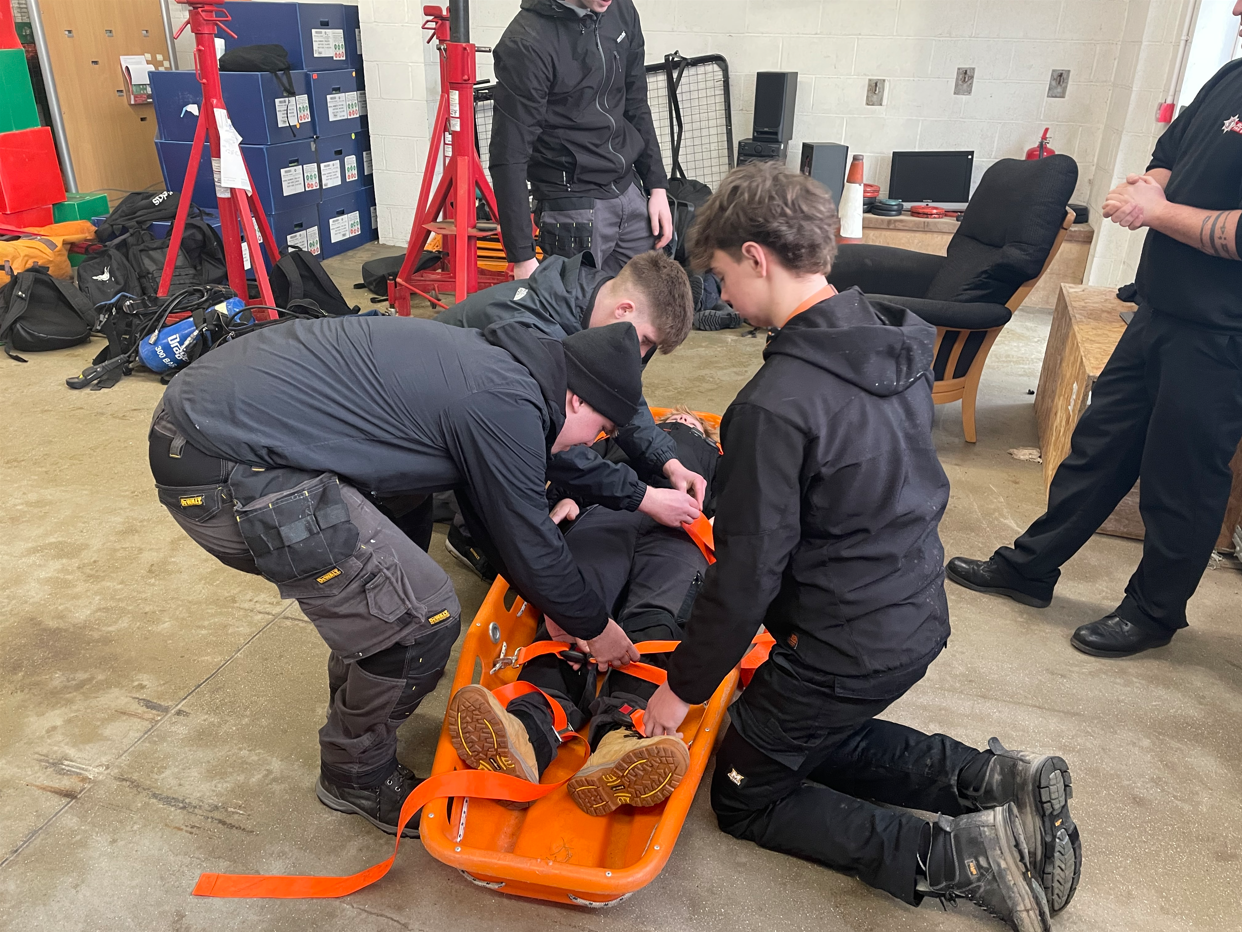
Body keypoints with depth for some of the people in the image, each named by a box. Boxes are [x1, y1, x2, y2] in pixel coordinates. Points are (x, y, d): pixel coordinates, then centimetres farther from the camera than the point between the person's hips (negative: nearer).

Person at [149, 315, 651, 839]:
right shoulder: (506, 407, -14)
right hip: (229, 474, -10)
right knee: (421, 614, -4)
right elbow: (528, 546, -4)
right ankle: (356, 775, 20)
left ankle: (354, 705, 45)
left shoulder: (487, 361, 15)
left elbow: (489, 511, 26)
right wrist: (594, 626, 14)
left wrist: (549, 599, 30)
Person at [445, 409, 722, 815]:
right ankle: (532, 728, -56)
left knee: (656, 618, -33)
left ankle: (620, 733, -59)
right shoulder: (616, 440, 43)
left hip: (681, 533, 0)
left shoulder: (717, 459, 42)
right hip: (605, 516, 1)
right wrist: (564, 499, -1)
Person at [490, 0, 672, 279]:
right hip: (574, 207, -7)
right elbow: (509, 158, -17)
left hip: (631, 193, 7)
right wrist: (522, 257, -18)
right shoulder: (527, 43, -17)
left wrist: (657, 187, 10)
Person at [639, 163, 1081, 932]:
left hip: (846, 649, -8)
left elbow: (748, 574, -22)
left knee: (746, 797, 14)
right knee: (817, 739, 31)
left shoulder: (776, 405, -27)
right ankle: (997, 781, 16)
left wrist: (683, 688, -8)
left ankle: (957, 859, 1)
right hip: (918, 613, 8)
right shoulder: (900, 342, -2)